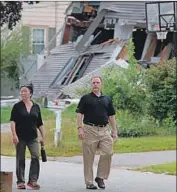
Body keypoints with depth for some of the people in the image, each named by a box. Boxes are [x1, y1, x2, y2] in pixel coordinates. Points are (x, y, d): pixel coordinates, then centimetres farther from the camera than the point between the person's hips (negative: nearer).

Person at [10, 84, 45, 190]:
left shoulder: (36, 107, 9)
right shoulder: (17, 106, 1)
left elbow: (40, 124, 14)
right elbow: (12, 121, -6)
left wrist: (43, 137, 10)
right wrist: (14, 135, -17)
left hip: (33, 137, 2)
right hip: (20, 137, -2)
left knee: (36, 156, -13)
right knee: (20, 159, 4)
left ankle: (33, 180, -9)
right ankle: (20, 182, 11)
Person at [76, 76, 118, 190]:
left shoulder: (107, 99, 15)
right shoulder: (86, 98, 5)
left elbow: (111, 116, 17)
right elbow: (79, 114, -1)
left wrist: (115, 131, 11)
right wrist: (80, 128, -13)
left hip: (105, 130, 3)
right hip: (90, 129, -3)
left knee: (108, 153, -9)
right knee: (89, 157, -1)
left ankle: (100, 177, 6)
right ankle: (89, 182, 6)